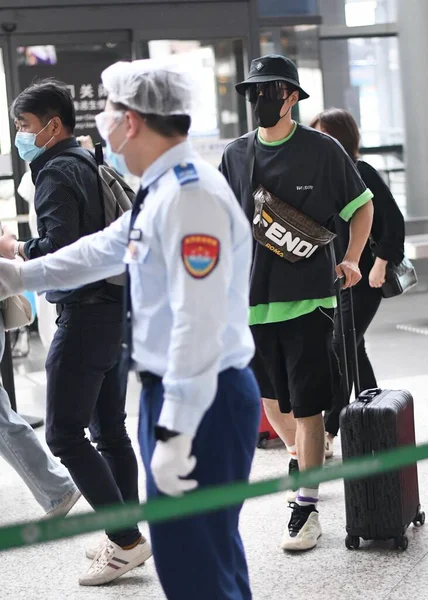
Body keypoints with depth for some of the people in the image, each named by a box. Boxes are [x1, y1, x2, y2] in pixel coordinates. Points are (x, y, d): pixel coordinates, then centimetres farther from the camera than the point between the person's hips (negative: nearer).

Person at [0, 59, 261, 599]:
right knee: (211, 549, 19)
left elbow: (199, 324, -28)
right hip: (171, 392, 10)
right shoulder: (160, 192, 10)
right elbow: (105, 249, 28)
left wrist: (175, 432, -30)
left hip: (200, 403, -10)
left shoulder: (190, 196, -21)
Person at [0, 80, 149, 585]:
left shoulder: (56, 174, -13)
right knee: (109, 430, 14)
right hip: (113, 310, 10)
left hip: (84, 314, -10)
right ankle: (127, 537, 20)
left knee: (65, 434, -7)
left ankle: (127, 541, -8)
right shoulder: (89, 166, 16)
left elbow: (58, 252, -23)